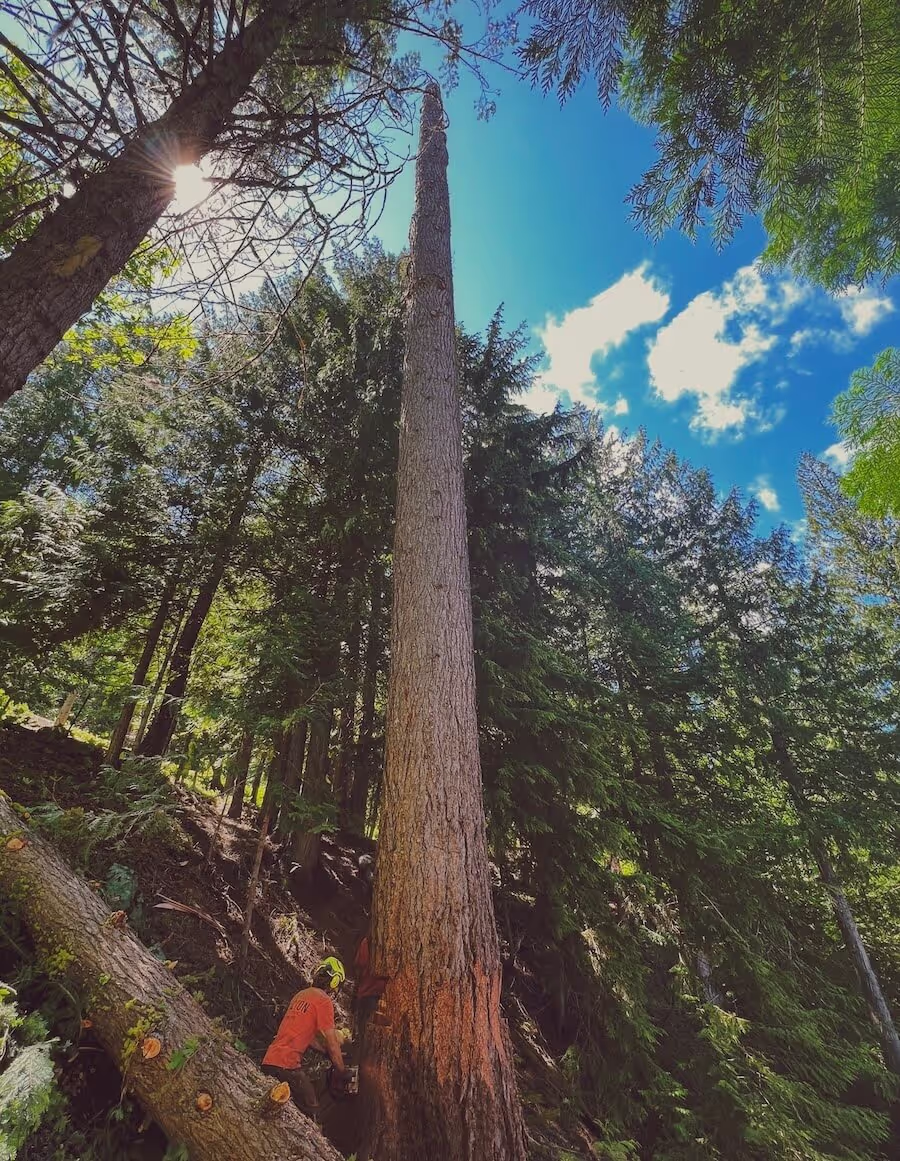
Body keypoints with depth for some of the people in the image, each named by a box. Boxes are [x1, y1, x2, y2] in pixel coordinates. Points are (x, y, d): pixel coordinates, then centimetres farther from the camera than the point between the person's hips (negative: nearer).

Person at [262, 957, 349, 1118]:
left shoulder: (301, 995, 15)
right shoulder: (324, 1001, -11)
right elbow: (332, 1043, -7)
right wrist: (342, 1074, 5)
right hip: (287, 1065, -8)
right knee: (311, 1113, 1)